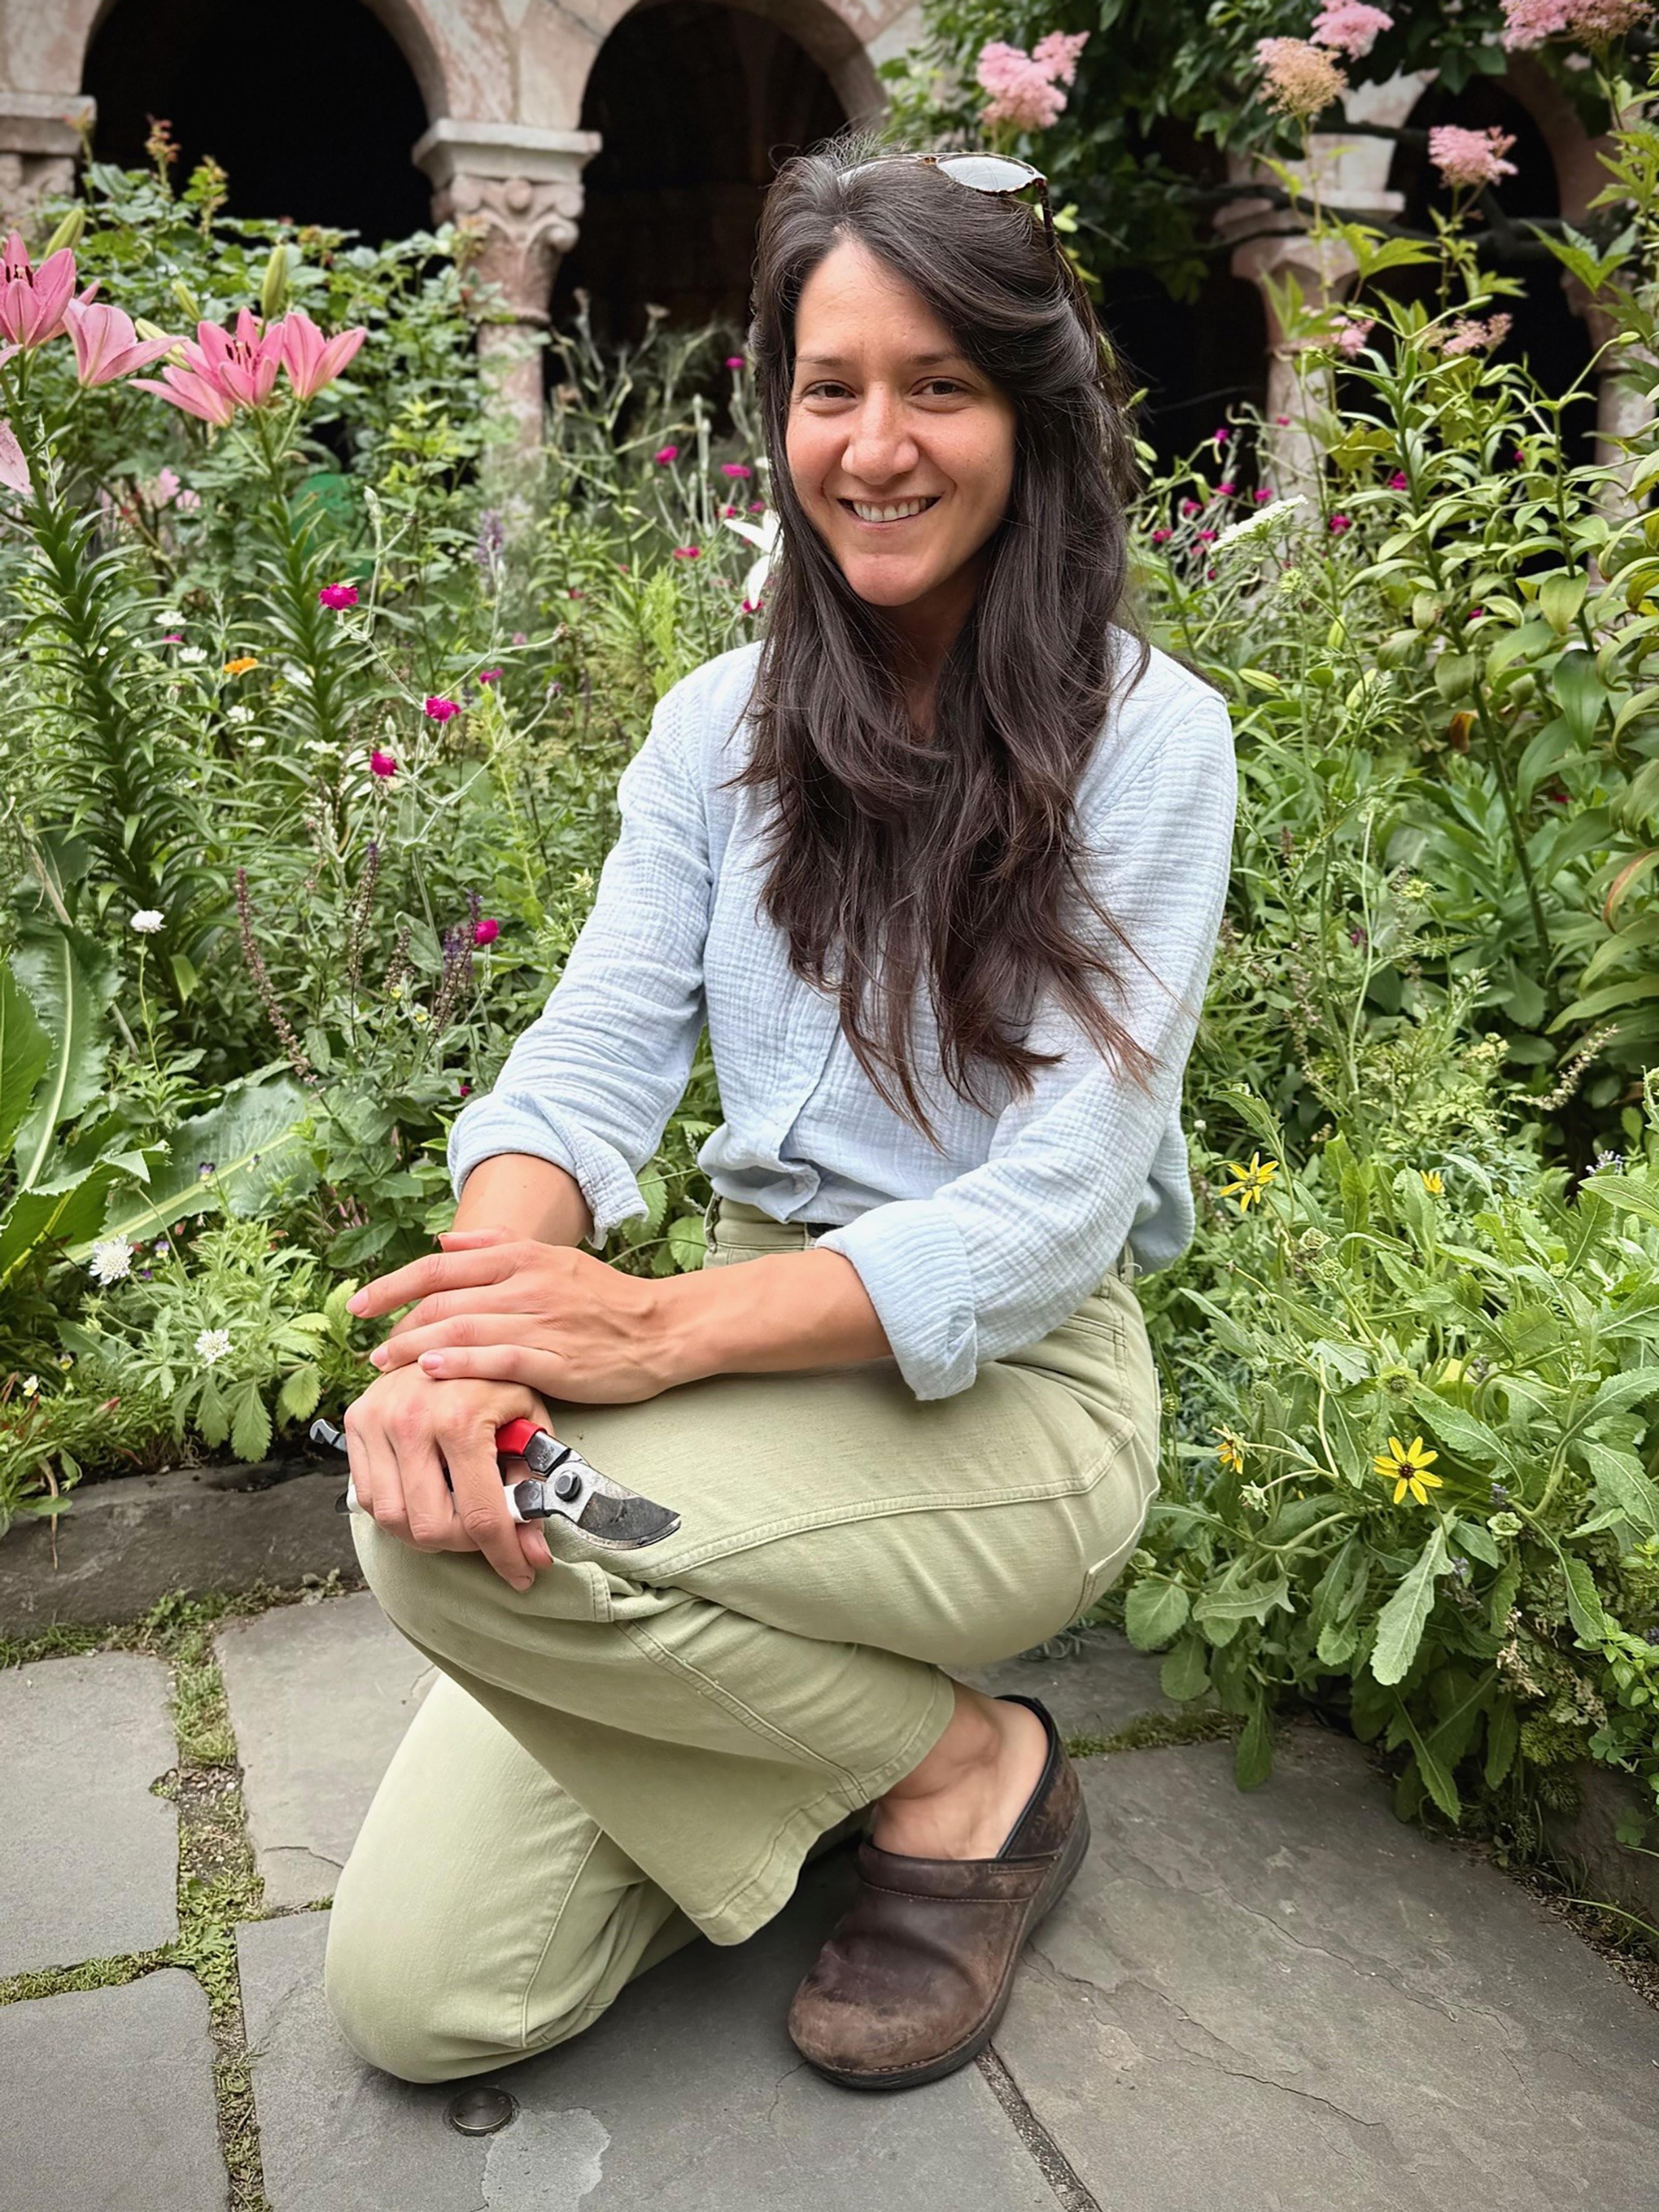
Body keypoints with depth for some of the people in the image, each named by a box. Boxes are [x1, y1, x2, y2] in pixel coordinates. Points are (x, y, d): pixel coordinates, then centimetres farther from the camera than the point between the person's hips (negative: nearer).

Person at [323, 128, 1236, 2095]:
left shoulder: (1149, 738, -9)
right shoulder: (718, 727, 6)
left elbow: (1060, 1197, -17)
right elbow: (594, 1054, -4)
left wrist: (668, 1326, -29)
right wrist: (481, 1303, -27)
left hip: (1006, 1384, -4)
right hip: (756, 1340, 4)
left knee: (444, 1544, -29)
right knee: (414, 1993, -6)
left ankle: (962, 1768, -5)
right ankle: (826, 1713, 17)